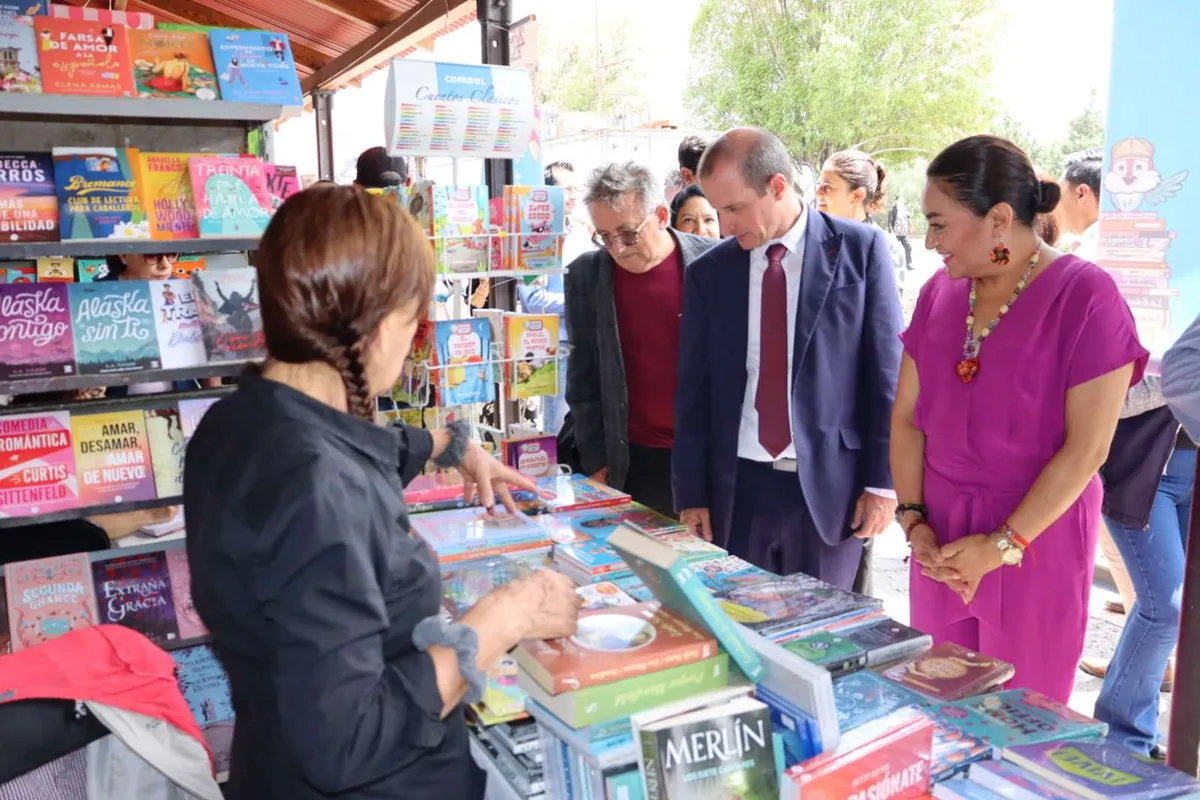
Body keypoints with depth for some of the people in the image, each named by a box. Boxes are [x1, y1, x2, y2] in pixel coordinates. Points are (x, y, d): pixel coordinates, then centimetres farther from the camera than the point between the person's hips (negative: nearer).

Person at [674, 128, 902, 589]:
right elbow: (693, 391, 6)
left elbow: (887, 372, -1)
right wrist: (691, 493, 4)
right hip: (736, 489, 2)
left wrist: (882, 480, -3)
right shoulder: (709, 273, 4)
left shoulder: (859, 250, -2)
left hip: (831, 486, -2)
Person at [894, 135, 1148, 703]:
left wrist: (1002, 544, -13)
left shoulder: (1085, 296, -12)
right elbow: (907, 415, 6)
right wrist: (913, 521, -3)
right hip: (940, 540, 5)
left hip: (1037, 538, -4)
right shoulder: (939, 293, 4)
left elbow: (1087, 447, -14)